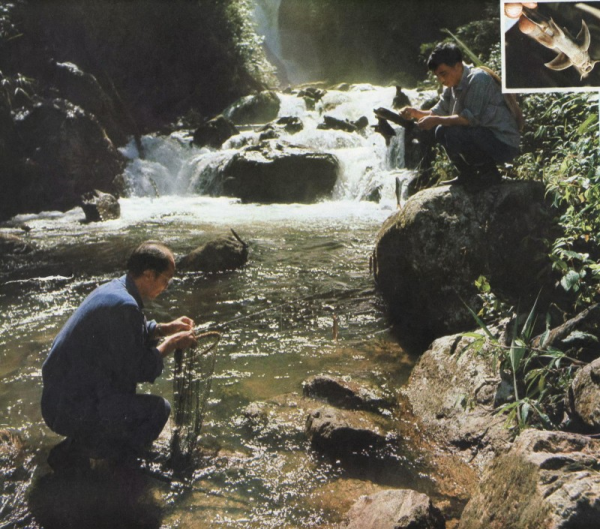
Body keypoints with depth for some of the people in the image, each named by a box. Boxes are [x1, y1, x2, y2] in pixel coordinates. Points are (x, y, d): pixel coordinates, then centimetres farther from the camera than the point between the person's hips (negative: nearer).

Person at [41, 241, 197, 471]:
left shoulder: (114, 288, 6)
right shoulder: (123, 305, -24)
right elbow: (137, 371, -19)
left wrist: (165, 328, 13)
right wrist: (172, 343, -7)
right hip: (71, 410, -10)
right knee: (158, 409, -13)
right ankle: (77, 450, -3)